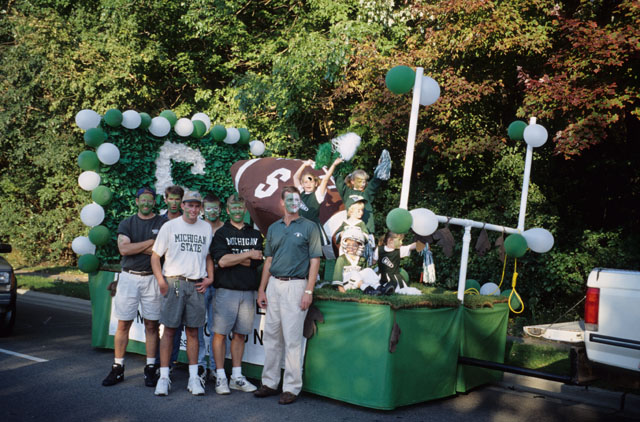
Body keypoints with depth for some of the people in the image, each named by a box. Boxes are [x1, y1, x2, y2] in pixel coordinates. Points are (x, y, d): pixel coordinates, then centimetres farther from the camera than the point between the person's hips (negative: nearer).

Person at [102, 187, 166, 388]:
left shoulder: (163, 223, 3)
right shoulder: (126, 223, 9)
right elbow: (123, 249, -7)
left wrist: (136, 247, -9)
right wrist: (150, 243, -8)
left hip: (151, 278, -1)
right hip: (128, 278, 1)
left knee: (151, 325, 4)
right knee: (123, 324, 4)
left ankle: (151, 368, 12)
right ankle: (118, 368, 13)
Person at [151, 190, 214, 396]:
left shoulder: (206, 228, 11)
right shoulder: (169, 226, 3)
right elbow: (155, 256, 4)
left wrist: (210, 278, 6)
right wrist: (161, 281, -7)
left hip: (197, 285, 2)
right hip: (174, 283, -2)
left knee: (193, 332, 6)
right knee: (169, 330, 0)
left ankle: (194, 377, 12)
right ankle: (163, 377, 7)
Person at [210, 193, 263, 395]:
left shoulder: (255, 235, 14)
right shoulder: (221, 233, 4)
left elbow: (257, 261, 0)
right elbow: (222, 260, -11)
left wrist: (232, 258, -7)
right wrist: (247, 255, -5)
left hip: (248, 291, 3)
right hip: (226, 289, -3)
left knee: (240, 334, 8)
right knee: (220, 333, -2)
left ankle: (237, 377, 16)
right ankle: (220, 377, 7)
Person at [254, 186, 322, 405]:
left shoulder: (309, 227, 0)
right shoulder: (273, 228, 14)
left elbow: (315, 261, -4)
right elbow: (268, 260, 16)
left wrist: (309, 291, -12)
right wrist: (262, 289, 9)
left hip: (296, 285, -5)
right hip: (274, 284, 5)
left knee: (292, 338, -4)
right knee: (271, 336, 10)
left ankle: (292, 388, 5)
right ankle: (269, 383, 20)